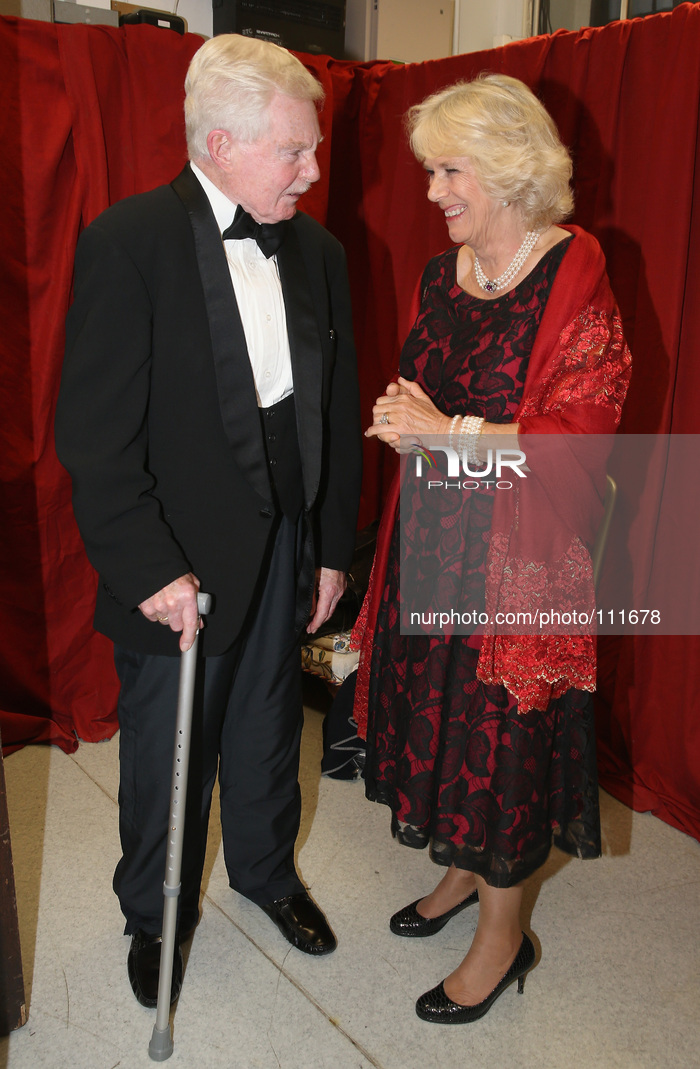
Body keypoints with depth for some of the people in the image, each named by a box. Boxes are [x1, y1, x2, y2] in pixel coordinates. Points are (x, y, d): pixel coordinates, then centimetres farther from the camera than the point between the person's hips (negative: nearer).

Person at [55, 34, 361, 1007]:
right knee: (167, 755, 13)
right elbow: (93, 432, -16)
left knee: (268, 733, 22)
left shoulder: (318, 252, 4)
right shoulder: (127, 242, -13)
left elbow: (337, 409, 7)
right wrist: (149, 568, -19)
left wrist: (333, 548, 7)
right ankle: (154, 915, 41)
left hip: (286, 550, 5)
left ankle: (267, 871, 49)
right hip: (179, 564, -4)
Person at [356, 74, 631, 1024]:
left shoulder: (572, 279, -13)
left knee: (503, 729, 4)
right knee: (440, 709, 16)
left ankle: (502, 934, 26)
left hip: (520, 548, -7)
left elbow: (578, 437, -18)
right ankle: (463, 869, 41)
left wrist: (451, 434, -20)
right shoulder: (443, 275, 9)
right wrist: (405, 413, -3)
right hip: (433, 533, 7)